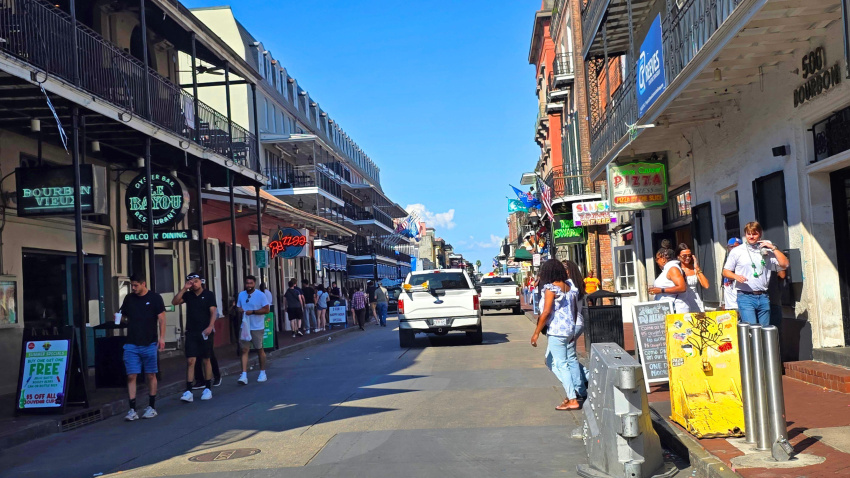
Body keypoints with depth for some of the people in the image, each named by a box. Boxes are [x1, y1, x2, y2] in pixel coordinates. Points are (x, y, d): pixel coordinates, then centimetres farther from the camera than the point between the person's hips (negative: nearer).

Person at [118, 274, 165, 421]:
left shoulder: (155, 298, 0)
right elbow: (123, 315, 20)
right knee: (131, 376, -3)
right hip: (132, 344, 3)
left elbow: (161, 318, -2)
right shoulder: (129, 299, 10)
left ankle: (151, 407, 16)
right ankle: (132, 410, -1)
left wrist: (161, 337, -9)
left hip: (149, 343, -3)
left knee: (150, 375, 5)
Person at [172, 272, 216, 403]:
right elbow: (174, 302, -3)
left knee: (206, 360, 6)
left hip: (205, 332, -2)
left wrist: (210, 326, -19)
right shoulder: (188, 295, 9)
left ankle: (207, 389, 16)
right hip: (191, 332, 2)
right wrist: (184, 289, -9)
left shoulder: (209, 295, 1)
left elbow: (213, 311, -6)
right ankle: (188, 392, -8)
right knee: (190, 361, -6)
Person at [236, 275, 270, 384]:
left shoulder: (260, 295, -7)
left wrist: (252, 312, -18)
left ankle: (262, 372, 23)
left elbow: (266, 310, -10)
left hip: (257, 327, -3)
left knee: (259, 349, 9)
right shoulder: (241, 294, 8)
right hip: (245, 326, 3)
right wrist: (240, 310, -5)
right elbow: (238, 307, 19)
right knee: (244, 350, -6)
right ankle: (244, 375, -9)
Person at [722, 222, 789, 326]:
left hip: (763, 297, 3)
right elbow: (726, 271, 8)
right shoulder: (737, 251, 6)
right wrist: (736, 276, -12)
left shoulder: (766, 251, 12)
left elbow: (784, 264, 3)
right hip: (745, 297, -3)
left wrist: (773, 248, 0)